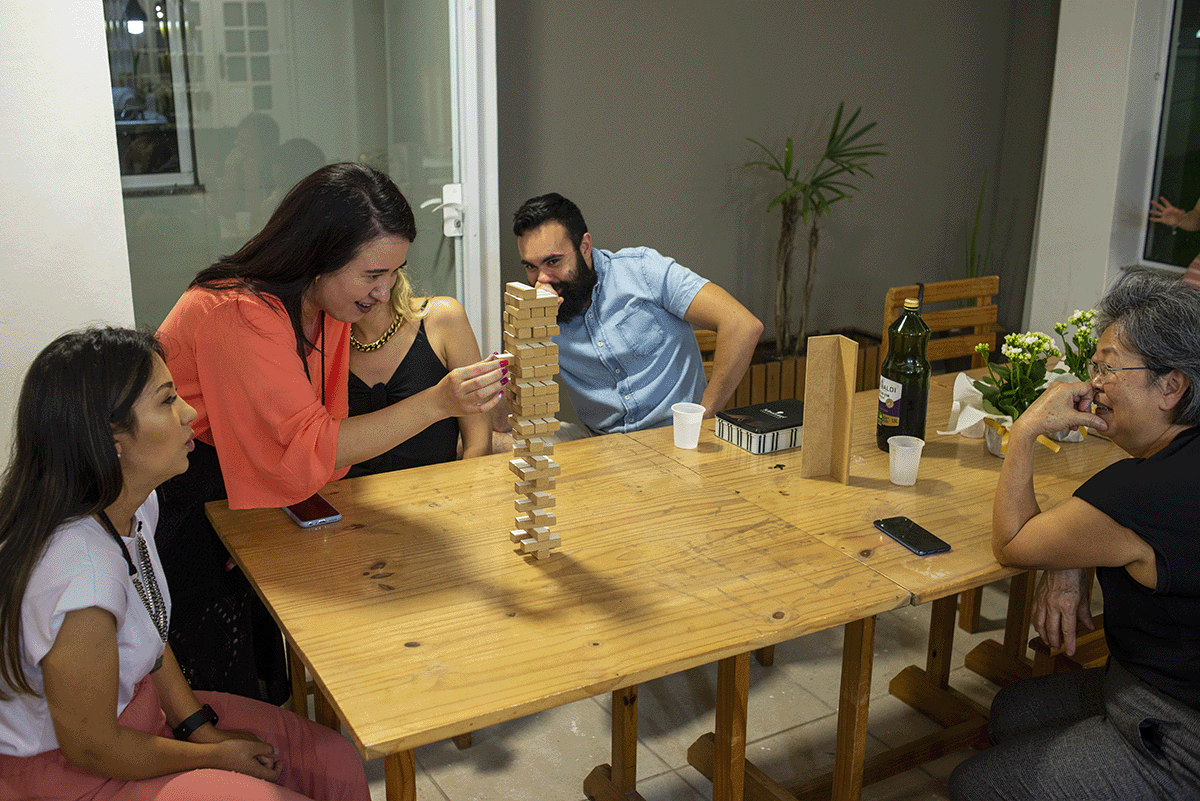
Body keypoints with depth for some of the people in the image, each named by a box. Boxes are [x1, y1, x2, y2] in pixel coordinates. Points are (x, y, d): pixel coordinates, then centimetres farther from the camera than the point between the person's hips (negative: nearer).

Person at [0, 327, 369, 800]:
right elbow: (91, 747, -22)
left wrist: (203, 727, -2)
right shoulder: (79, 574, -34)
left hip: (133, 711, 8)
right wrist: (216, 755, -9)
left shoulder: (135, 505, -5)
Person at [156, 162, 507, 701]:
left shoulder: (327, 303, -4)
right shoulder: (239, 313, -31)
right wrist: (438, 403, -42)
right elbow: (306, 446, -35)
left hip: (239, 492, 7)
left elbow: (315, 436, 1)